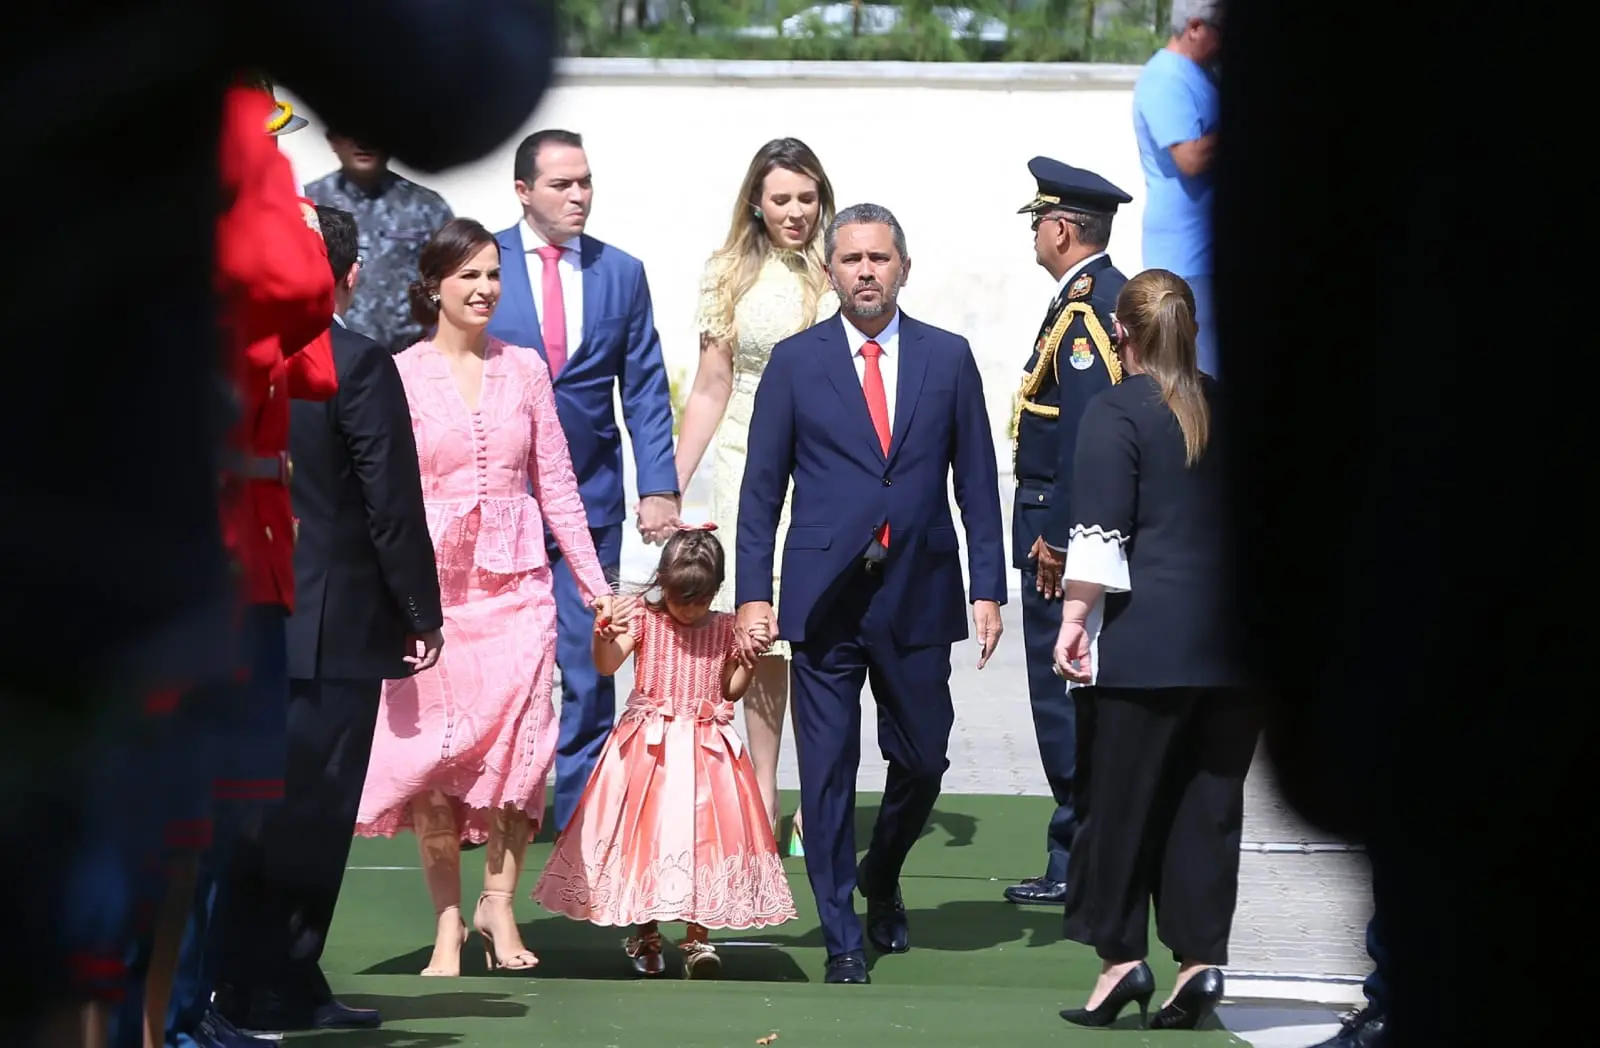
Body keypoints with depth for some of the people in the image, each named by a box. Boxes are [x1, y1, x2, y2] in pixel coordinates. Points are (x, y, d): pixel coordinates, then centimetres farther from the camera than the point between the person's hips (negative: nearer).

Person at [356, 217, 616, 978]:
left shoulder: (524, 369, 8)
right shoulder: (399, 375, 1)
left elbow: (556, 484, 11)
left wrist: (596, 585, 9)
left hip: (515, 581, 2)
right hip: (431, 581, -2)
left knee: (518, 740, -8)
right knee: (435, 748, -2)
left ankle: (498, 905, 4)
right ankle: (448, 923, 6)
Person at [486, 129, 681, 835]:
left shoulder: (621, 273, 7)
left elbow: (645, 391, 7)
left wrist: (659, 488, -3)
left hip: (589, 499, 2)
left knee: (589, 665, 1)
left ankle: (583, 818, 8)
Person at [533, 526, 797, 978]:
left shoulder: (725, 629, 6)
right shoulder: (643, 619, -1)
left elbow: (731, 690, 10)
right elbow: (607, 666, -15)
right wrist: (604, 637, -35)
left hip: (705, 750, 1)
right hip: (649, 748, -1)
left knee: (704, 835, -3)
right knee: (644, 835, 1)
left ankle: (698, 936, 4)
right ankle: (644, 933, 16)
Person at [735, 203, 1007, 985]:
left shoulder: (948, 358, 6)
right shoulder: (795, 361, 3)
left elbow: (976, 482, 7)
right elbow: (762, 487, 3)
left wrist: (988, 588, 1)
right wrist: (753, 594, -4)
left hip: (919, 596, 1)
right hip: (825, 597, -1)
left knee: (921, 759, 8)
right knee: (828, 770, -1)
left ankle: (881, 881, 37)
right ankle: (842, 941, 6)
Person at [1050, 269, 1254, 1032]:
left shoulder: (1115, 413, -5)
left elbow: (1100, 529, -12)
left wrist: (1075, 617, -9)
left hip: (1150, 637, -4)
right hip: (1234, 642, 4)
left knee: (1126, 797, 3)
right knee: (1211, 801, 7)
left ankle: (1122, 956, 3)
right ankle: (1201, 958, 4)